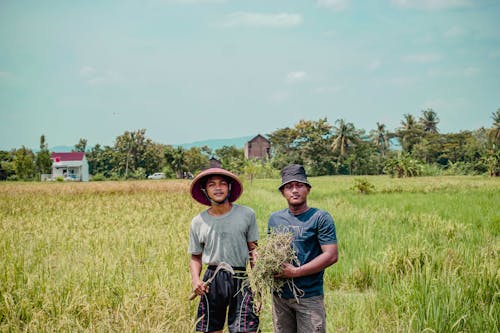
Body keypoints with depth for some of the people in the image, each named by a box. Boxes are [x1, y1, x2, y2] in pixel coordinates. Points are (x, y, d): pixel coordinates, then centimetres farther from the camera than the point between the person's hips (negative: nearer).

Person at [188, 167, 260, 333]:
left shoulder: (247, 214, 1)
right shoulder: (198, 222, 5)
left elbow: (253, 249, 5)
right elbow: (195, 257, 13)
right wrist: (195, 279, -6)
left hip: (241, 279, -2)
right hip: (212, 281, 2)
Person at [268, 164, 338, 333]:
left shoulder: (320, 218, -6)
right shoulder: (275, 218, 11)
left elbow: (331, 255, -12)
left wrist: (296, 272, -17)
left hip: (309, 296, -5)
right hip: (280, 296, 5)